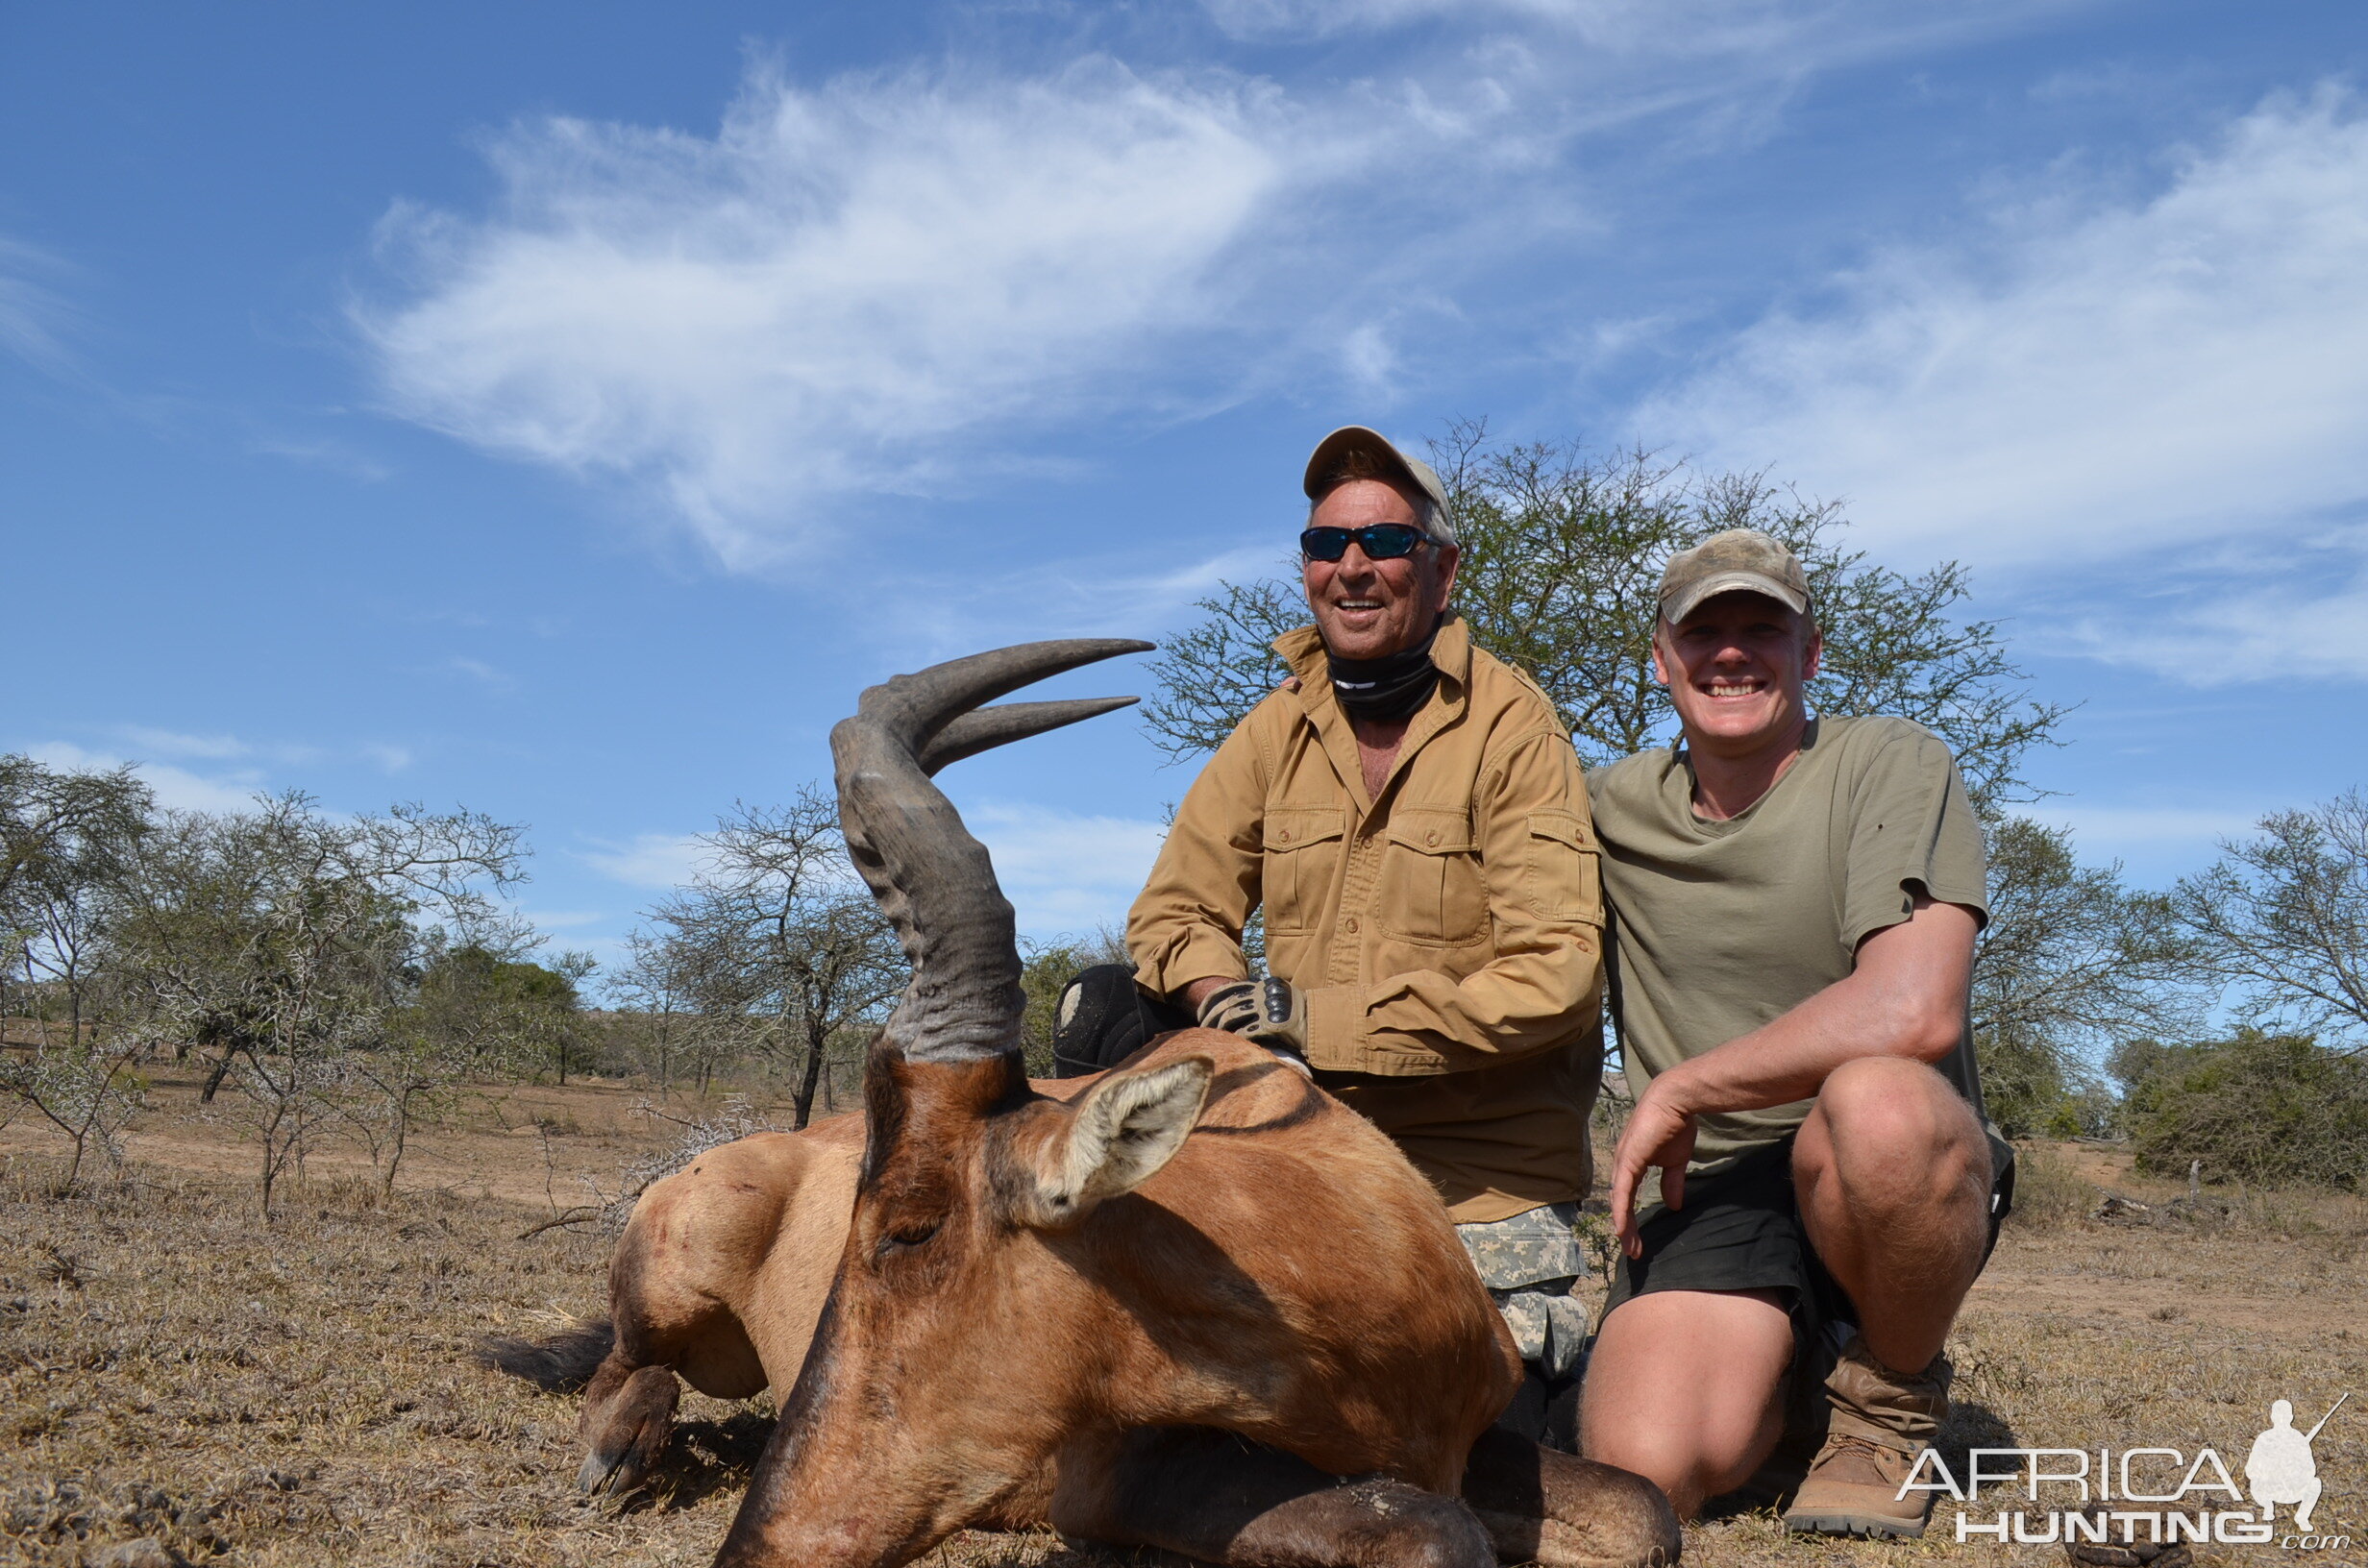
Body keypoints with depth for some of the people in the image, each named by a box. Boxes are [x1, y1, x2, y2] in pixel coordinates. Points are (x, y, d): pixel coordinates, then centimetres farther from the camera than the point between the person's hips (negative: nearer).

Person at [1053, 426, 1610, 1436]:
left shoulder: (1513, 730, -12)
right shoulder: (1279, 727, 5)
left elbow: (1557, 977, -19)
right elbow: (1175, 908, 5)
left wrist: (1327, 1022, -23)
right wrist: (1227, 1006, -19)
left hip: (1486, 1183, -4)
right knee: (1102, 1010, -12)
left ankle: (1565, 1351, 25)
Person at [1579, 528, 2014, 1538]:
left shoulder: (1893, 765, -8)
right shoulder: (1613, 808, 7)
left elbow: (1911, 1013, -23)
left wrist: (1677, 1092, -15)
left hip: (1899, 1161, -3)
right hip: (1711, 1192, 3)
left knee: (1873, 1099, -39)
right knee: (1642, 1477, -23)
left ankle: (1894, 1398, -7)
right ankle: (1792, 1371, 14)